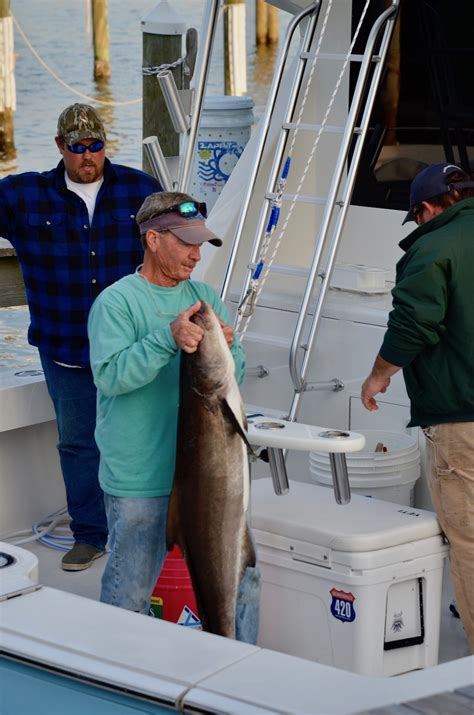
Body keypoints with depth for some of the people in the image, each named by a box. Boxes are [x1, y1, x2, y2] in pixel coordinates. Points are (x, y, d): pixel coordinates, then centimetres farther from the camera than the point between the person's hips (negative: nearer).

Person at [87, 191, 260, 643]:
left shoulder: (205, 297, 11)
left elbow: (236, 377, 9)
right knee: (128, 594, 5)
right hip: (140, 482, -5)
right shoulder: (117, 302, -7)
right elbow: (109, 375, -20)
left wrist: (225, 350, -13)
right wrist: (168, 339, -29)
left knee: (241, 579, 10)